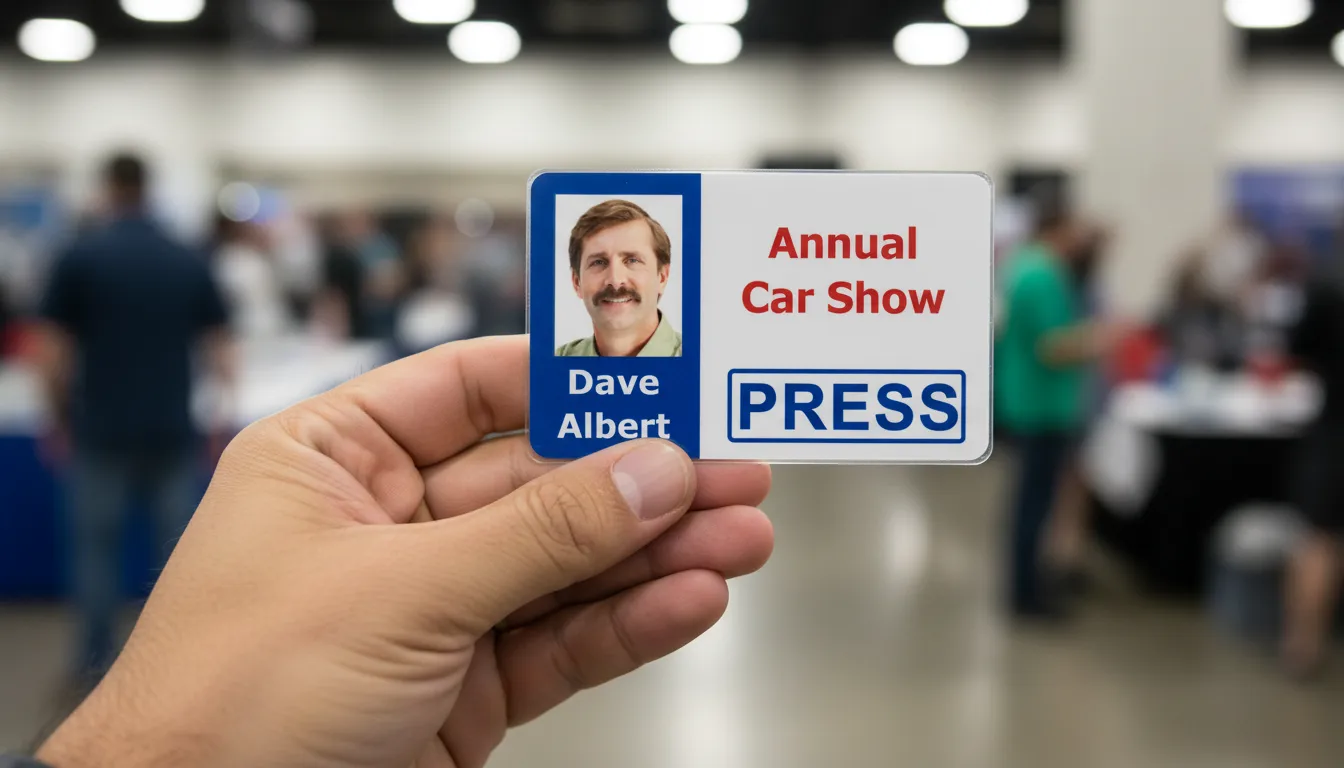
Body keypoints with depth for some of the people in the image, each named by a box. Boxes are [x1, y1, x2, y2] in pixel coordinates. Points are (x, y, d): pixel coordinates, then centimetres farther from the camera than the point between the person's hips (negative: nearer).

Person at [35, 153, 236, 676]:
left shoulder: (79, 257, -4)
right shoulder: (190, 261, 2)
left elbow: (54, 353, -5)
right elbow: (219, 349, 2)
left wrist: (59, 421, 6)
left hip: (101, 430, -1)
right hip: (172, 429, 1)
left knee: (96, 544, 12)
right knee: (179, 546, 9)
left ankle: (96, 656, 18)